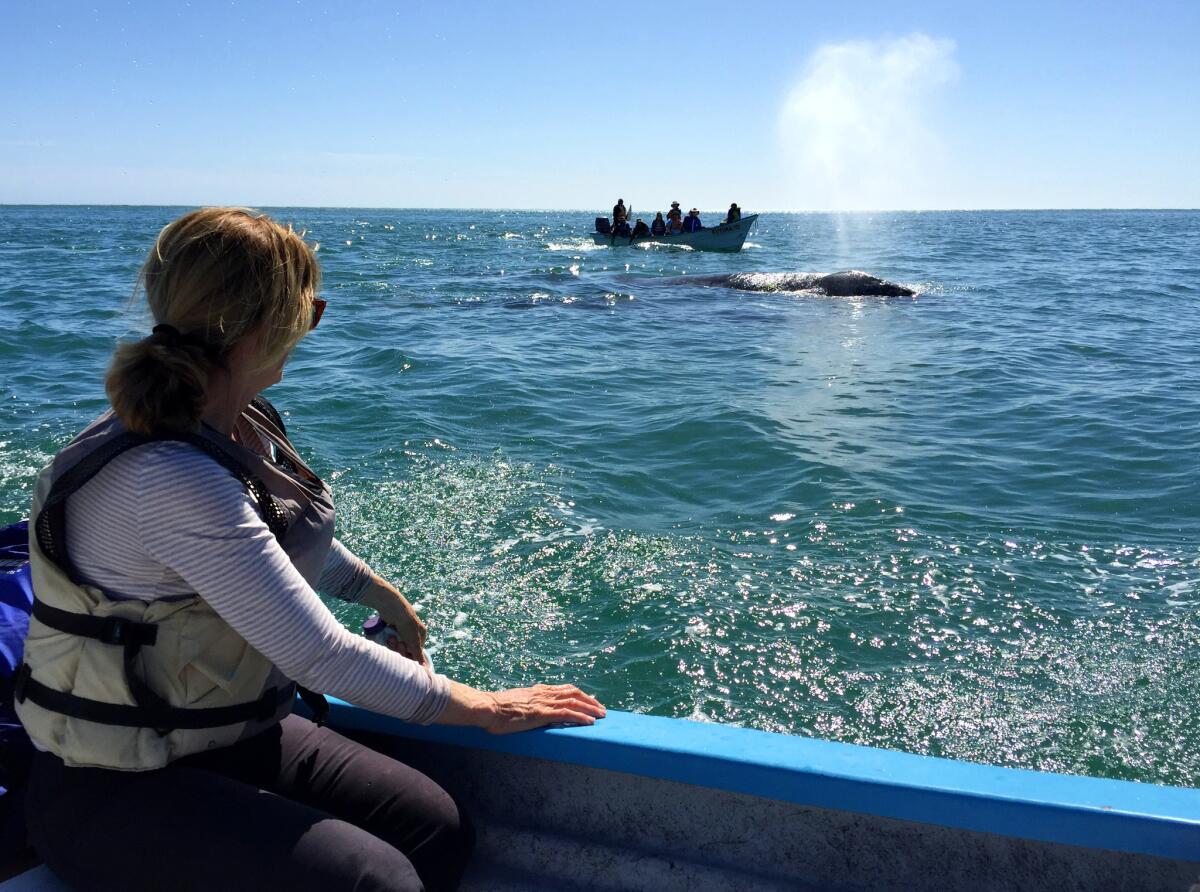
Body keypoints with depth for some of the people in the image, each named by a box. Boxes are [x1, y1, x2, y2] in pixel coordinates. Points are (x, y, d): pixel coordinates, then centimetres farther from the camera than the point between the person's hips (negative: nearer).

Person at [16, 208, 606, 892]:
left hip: (233, 733, 8)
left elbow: (299, 536, 20)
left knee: (438, 827, -5)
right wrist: (479, 708, -16)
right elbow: (320, 654, -26)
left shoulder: (242, 424, 0)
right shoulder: (168, 476, -29)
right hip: (118, 790, -8)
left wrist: (390, 599, 30)